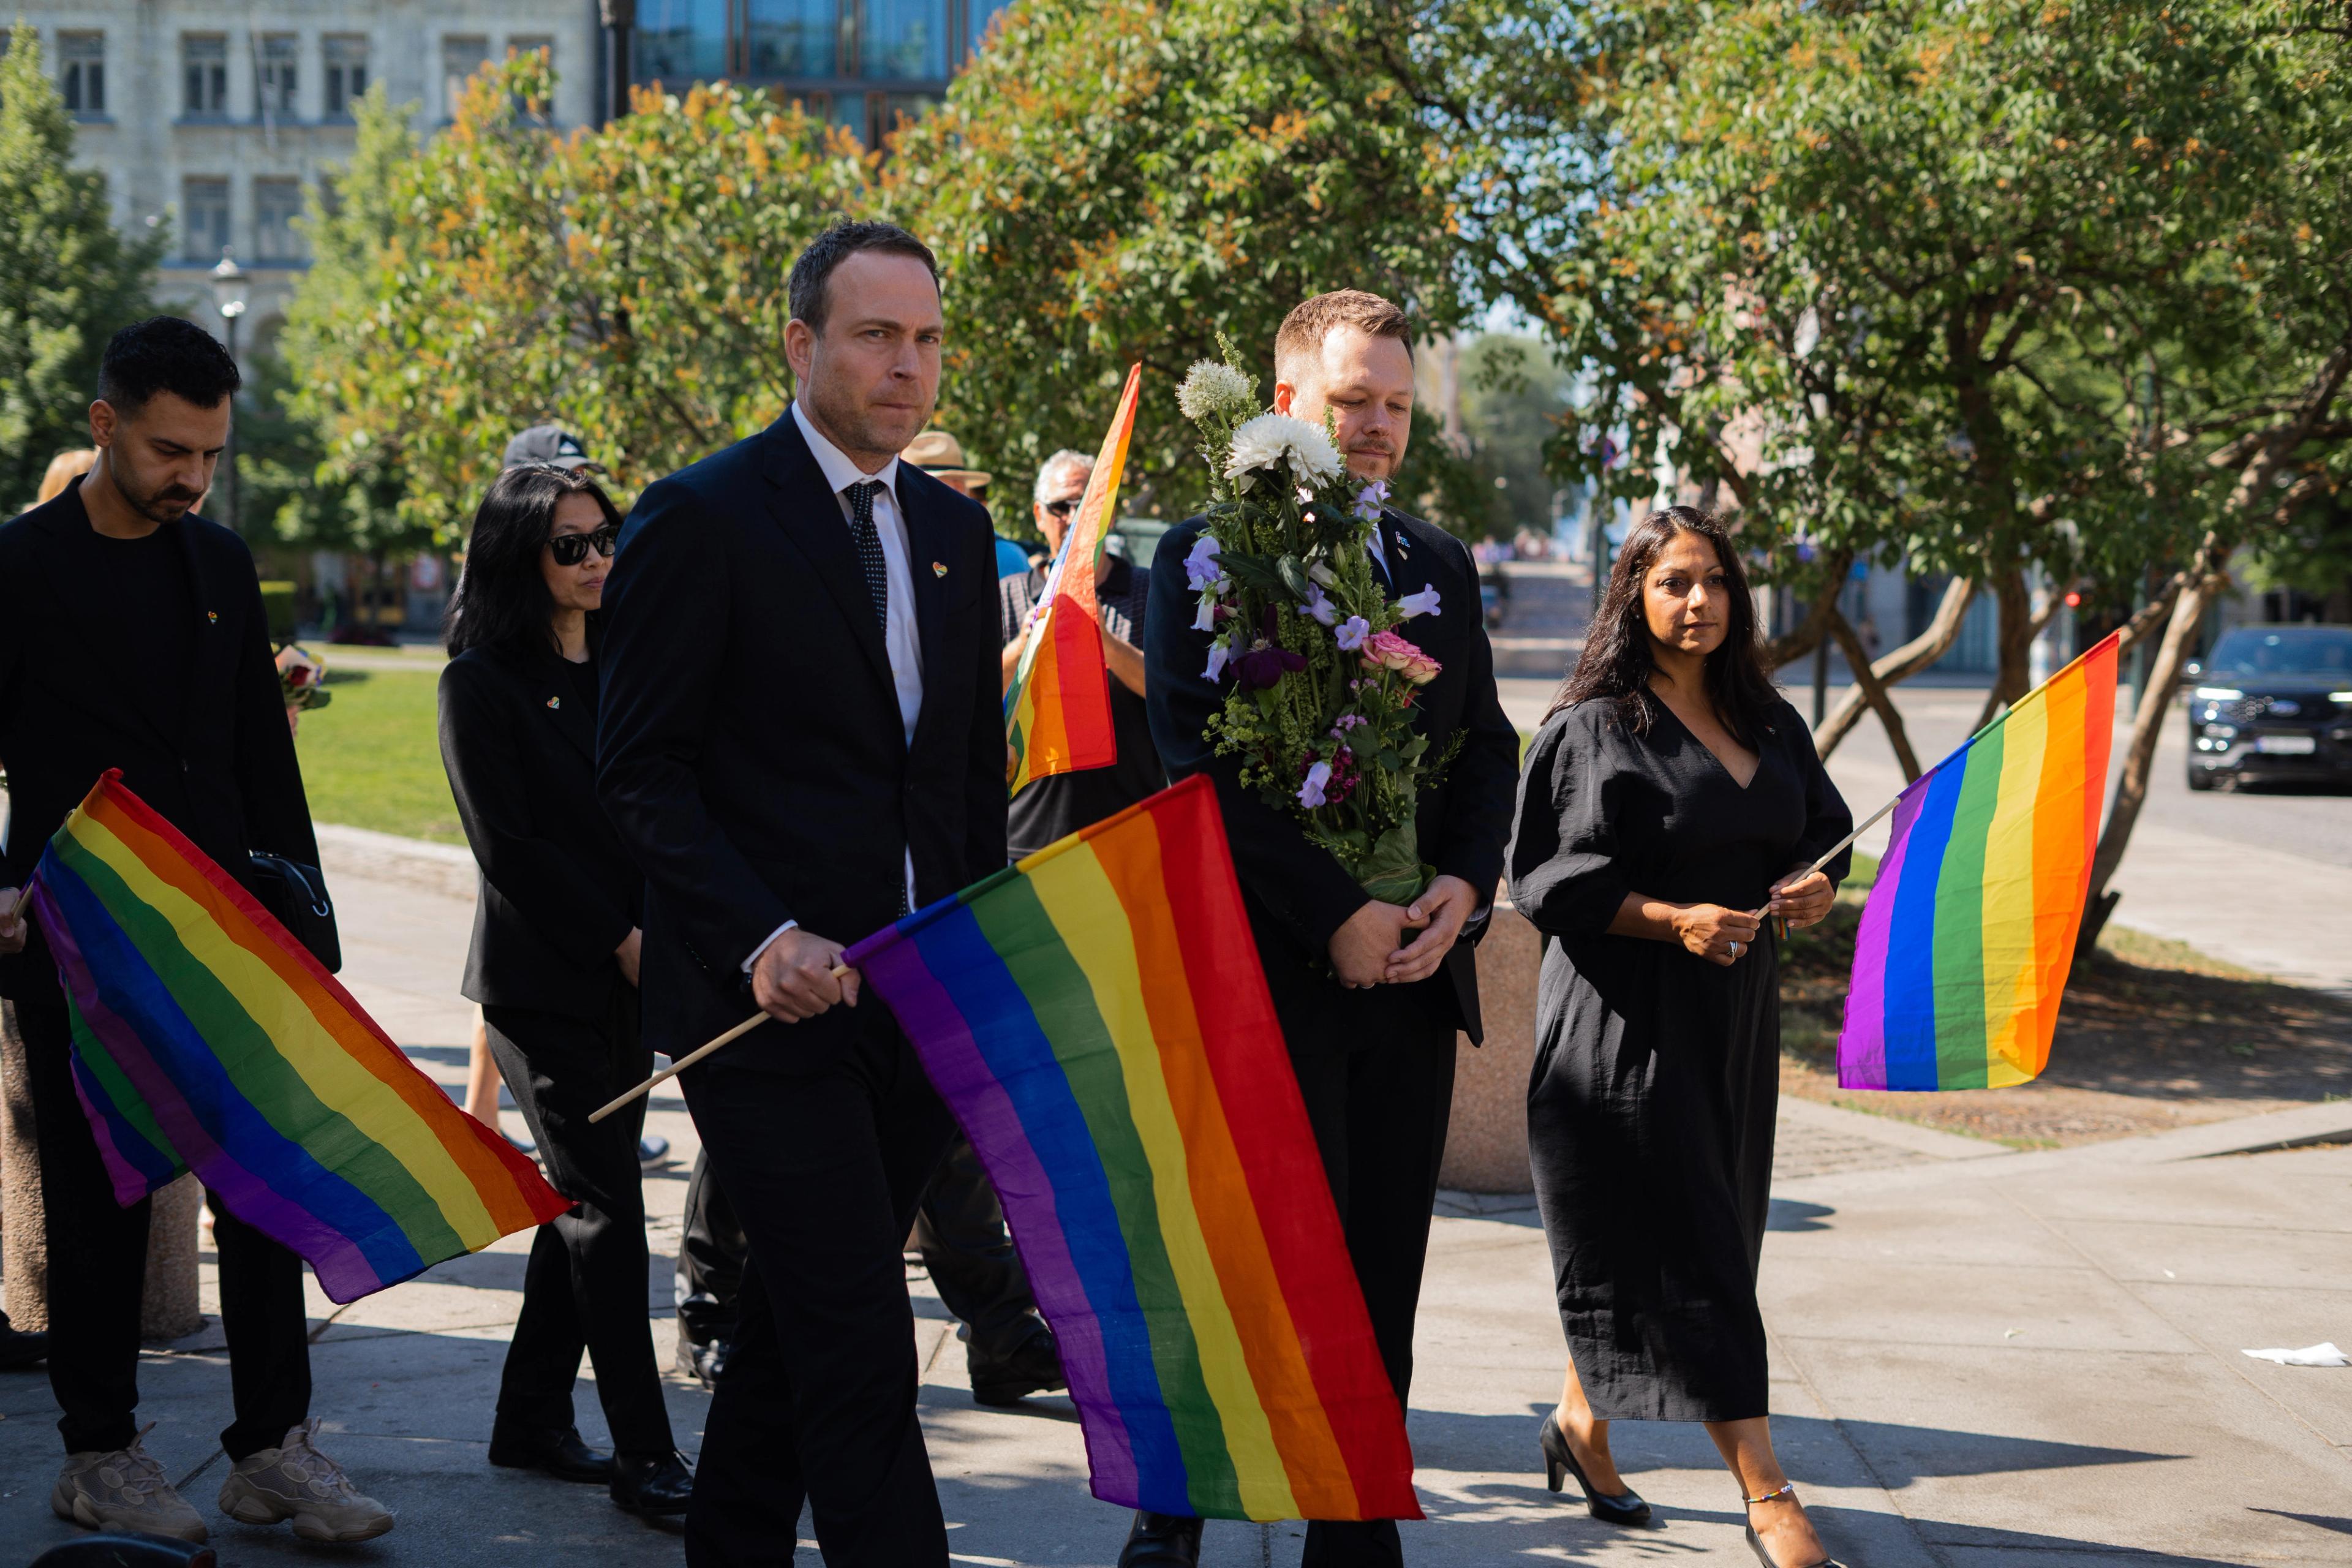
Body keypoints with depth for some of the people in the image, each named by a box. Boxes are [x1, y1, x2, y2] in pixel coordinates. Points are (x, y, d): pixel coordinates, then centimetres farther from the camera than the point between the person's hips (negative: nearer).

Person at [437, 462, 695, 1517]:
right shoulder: (482, 680, -6)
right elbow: (508, 845, -11)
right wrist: (616, 939, -14)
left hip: (628, 972, 6)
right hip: (541, 980, -6)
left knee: (583, 1200, 10)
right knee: (605, 1205, -7)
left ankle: (532, 1420, 22)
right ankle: (642, 1454, -2)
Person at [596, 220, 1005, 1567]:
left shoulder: (956, 530, 14)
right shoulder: (702, 521, -6)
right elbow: (642, 774, -9)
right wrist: (761, 940, -20)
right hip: (776, 1000, -6)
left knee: (795, 1328, 16)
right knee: (859, 1352, -9)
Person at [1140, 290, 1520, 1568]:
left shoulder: (1440, 567, 15)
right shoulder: (1204, 556, -3)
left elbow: (1489, 746, 16)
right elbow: (1196, 759, -11)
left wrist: (1466, 884, -4)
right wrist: (1335, 915, -15)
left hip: (1412, 973, 5)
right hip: (1272, 971, -5)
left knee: (1384, 1282, 8)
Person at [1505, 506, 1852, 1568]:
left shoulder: (1767, 722, 11)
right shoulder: (1595, 729, -7)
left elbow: (1826, 830, 17)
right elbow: (1557, 880, -11)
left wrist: (1815, 885, -6)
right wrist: (1674, 920, -22)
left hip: (1734, 1015, 6)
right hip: (1631, 1021, -6)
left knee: (1634, 1243, 14)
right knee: (1691, 1252, -6)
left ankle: (1582, 1419, 33)